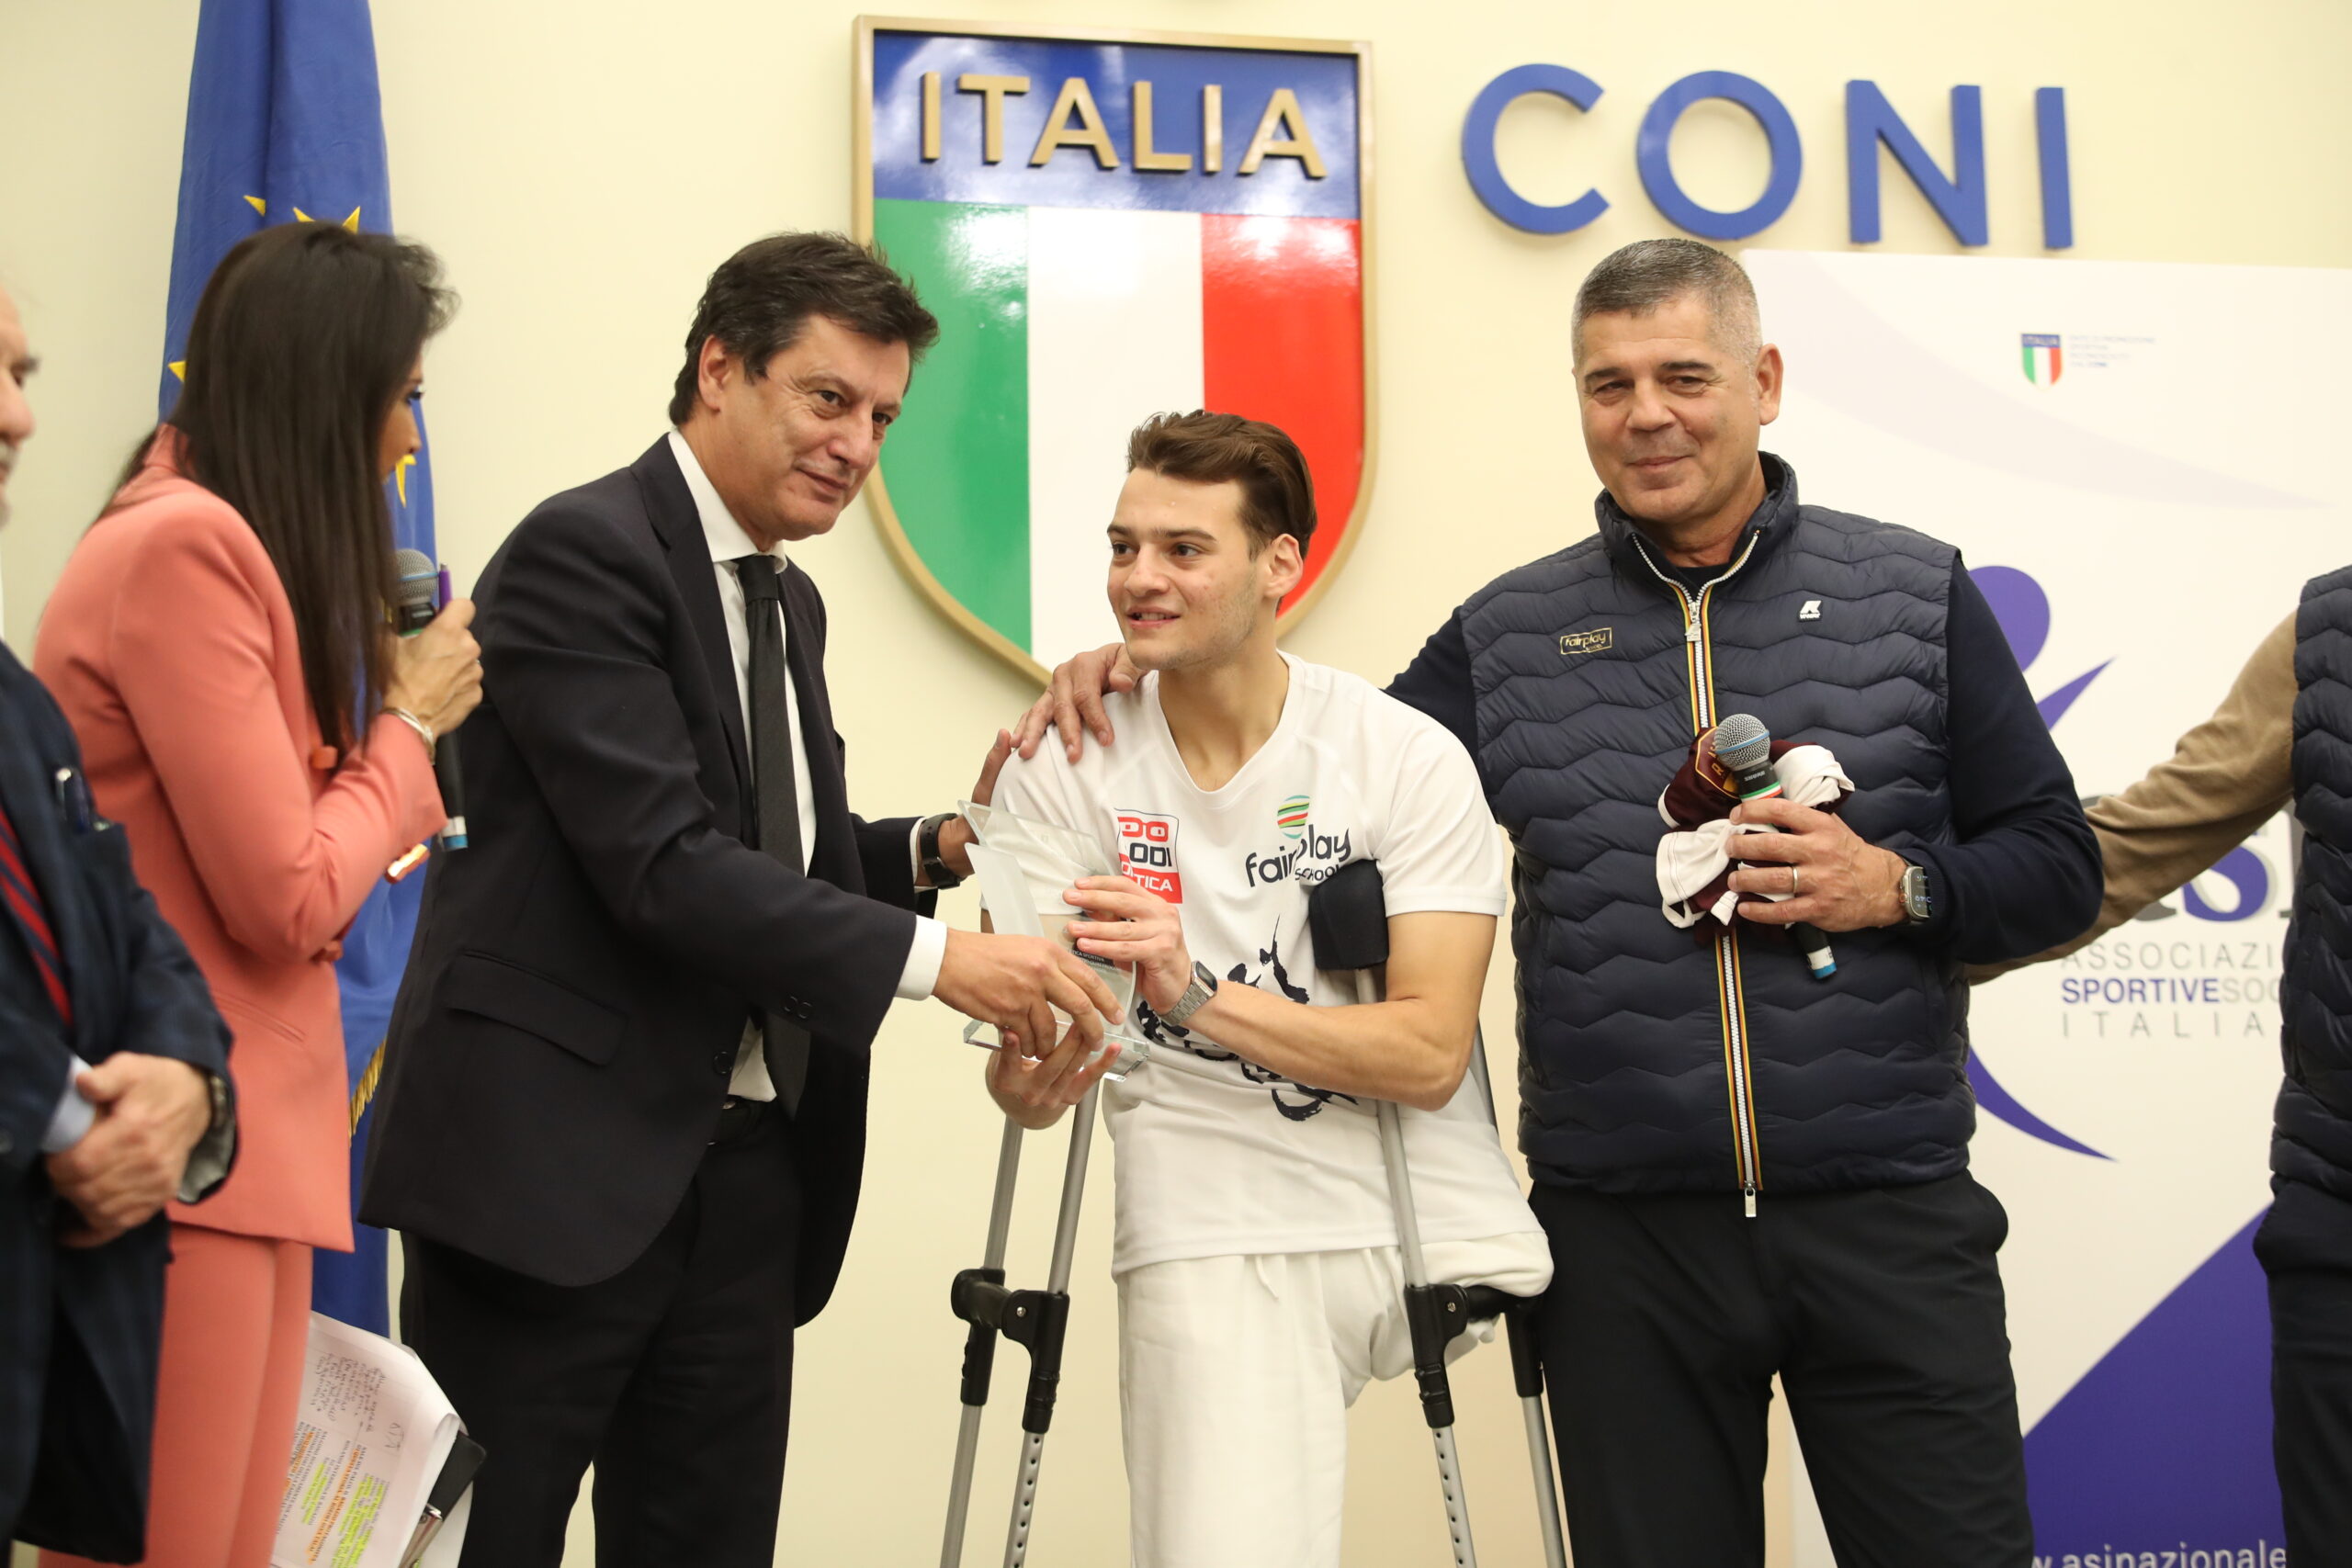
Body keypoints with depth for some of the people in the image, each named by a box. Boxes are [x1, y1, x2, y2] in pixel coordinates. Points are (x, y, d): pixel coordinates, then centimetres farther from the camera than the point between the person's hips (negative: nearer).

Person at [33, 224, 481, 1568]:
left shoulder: (223, 547, 16)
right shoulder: (184, 545, -14)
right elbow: (289, 899, -16)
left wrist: (387, 709, 1)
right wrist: (409, 719, -3)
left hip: (246, 1142, 9)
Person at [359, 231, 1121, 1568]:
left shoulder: (791, 600, 16)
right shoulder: (585, 551, -11)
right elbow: (662, 861, -21)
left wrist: (941, 846, 0)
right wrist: (933, 956, -24)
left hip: (747, 1173, 8)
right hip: (557, 1158, -8)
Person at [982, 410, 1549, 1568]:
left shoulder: (1410, 758, -6)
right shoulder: (1060, 769, -2)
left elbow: (1431, 1054, -13)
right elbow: (1030, 1085, 1)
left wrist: (1198, 995, -25)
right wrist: (1029, 1074, -24)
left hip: (1437, 1217, 1)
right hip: (1223, 1237, 0)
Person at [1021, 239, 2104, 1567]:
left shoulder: (1916, 594, 5)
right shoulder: (1506, 637, 7)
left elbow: (2060, 864, 7)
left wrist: (1896, 888, -12)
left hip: (1888, 1218, 0)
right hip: (1626, 1237, 1)